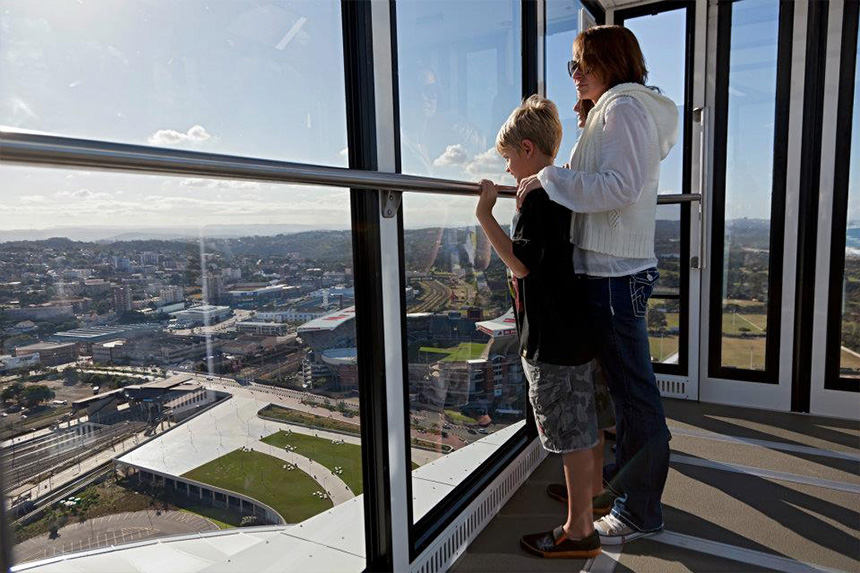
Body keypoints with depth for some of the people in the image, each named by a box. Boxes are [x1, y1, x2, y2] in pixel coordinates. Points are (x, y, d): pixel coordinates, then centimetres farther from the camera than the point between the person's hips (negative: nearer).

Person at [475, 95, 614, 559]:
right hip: (581, 329, 10)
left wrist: (485, 216, -21)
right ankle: (593, 493, 42)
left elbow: (521, 263, -23)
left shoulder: (537, 198, -17)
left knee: (573, 434, 0)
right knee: (588, 423, 23)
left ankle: (578, 531, 15)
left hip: (554, 341, -10)